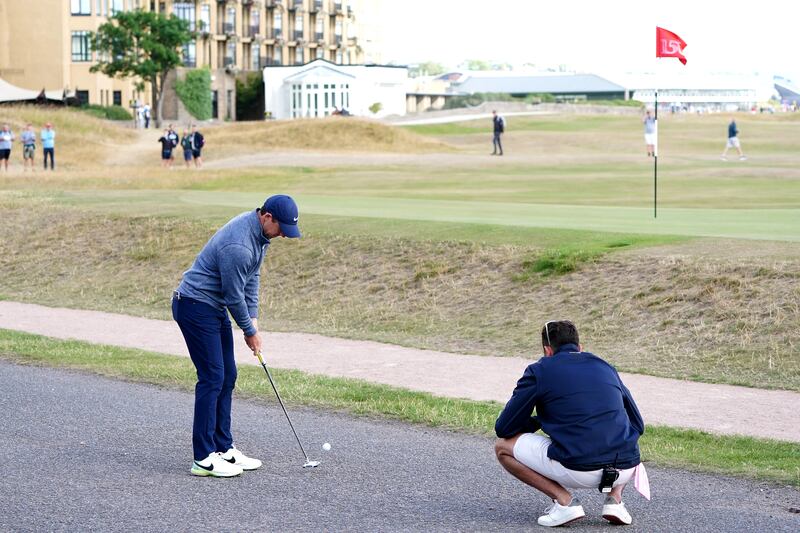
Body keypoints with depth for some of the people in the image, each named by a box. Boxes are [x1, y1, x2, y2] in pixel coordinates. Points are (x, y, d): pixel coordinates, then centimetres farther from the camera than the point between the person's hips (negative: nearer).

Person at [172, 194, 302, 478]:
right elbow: (234, 295, -20)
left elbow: (252, 277, 12)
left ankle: (224, 449, 16)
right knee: (212, 378, -10)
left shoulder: (259, 233, 2)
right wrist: (250, 332, -6)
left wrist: (253, 317, 6)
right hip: (195, 307, -10)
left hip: (215, 308, 10)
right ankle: (203, 459, -7)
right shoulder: (238, 246, -29)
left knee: (227, 376, 10)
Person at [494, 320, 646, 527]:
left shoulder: (540, 371, 7)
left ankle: (564, 500, 0)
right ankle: (615, 498, 13)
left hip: (578, 472, -5)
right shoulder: (606, 367, 20)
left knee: (503, 446, 14)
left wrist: (536, 422, 29)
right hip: (625, 469, 5)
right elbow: (638, 425, 26)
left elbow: (503, 429, 11)